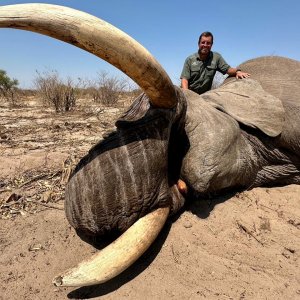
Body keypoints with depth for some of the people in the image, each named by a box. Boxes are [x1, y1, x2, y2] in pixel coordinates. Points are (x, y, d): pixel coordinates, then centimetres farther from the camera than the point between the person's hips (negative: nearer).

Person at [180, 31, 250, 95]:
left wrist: (237, 71, -16)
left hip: (205, 94, 1)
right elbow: (184, 79, -6)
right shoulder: (190, 59, 1)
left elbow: (227, 69, 7)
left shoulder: (216, 57, 6)